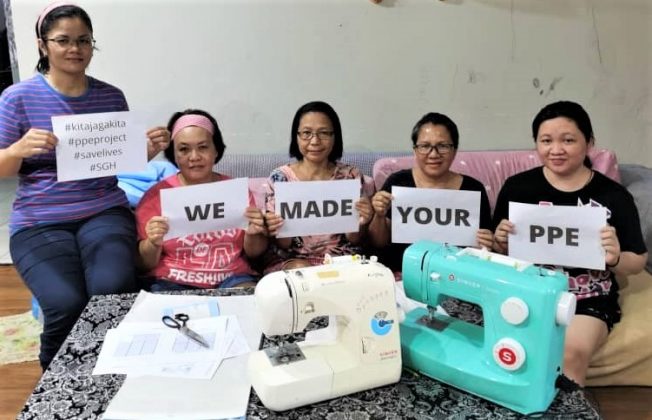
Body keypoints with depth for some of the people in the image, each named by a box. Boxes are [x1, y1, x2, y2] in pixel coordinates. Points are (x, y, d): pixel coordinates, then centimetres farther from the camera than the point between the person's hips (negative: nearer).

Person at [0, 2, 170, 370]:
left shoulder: (111, 96, 8)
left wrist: (147, 151, -6)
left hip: (104, 212, 2)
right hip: (40, 222, -1)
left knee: (113, 291, -28)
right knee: (67, 304, -25)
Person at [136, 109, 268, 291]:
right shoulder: (156, 194, 2)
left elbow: (253, 253, 11)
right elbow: (144, 263, 4)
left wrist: (252, 234, -10)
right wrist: (153, 244, -18)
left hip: (232, 279, 0)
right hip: (172, 283, 0)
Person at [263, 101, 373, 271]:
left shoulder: (351, 176, -1)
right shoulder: (280, 178, -3)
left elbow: (354, 240, 3)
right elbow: (284, 246, -1)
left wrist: (360, 224, -18)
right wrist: (278, 232, -24)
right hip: (293, 261, -1)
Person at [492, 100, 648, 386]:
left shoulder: (614, 196, -2)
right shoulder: (517, 187, 1)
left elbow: (638, 262, 7)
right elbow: (498, 251, 11)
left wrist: (615, 259, -15)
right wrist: (500, 242, -12)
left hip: (589, 299, 0)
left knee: (572, 352, -27)